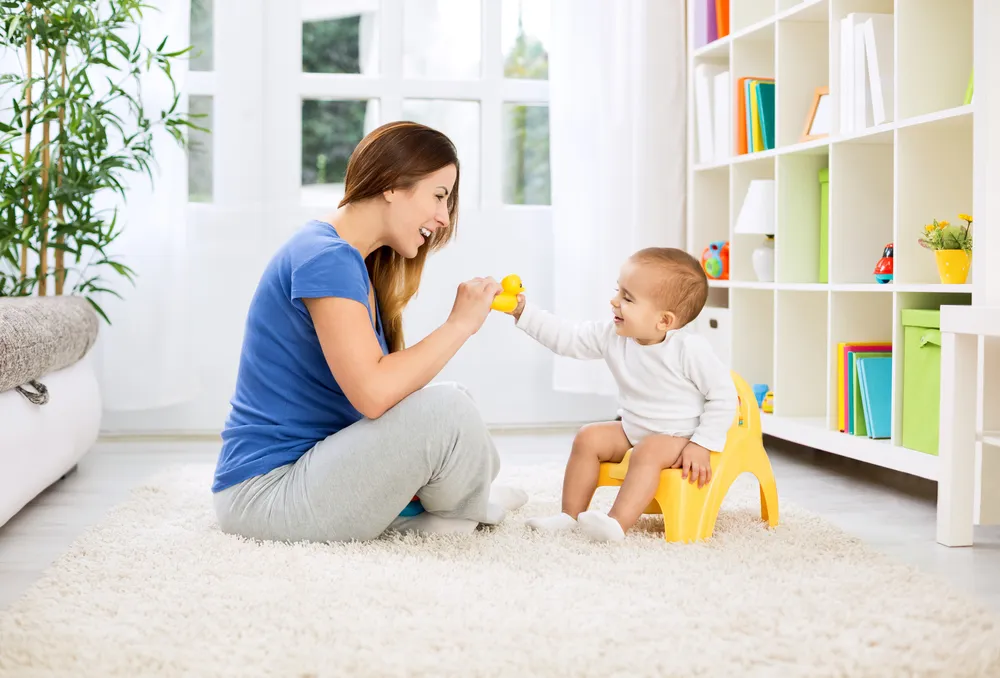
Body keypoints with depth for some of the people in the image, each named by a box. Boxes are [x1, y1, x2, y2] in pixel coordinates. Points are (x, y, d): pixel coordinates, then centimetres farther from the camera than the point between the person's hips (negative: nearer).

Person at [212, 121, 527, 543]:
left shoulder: (356, 263, 12)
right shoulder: (324, 258, -19)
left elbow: (375, 395, 9)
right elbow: (373, 393, -29)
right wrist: (459, 323, -18)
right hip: (265, 491, -10)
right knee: (444, 410, -20)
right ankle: (466, 510, 6)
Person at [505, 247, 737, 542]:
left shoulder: (689, 348, -24)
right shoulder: (612, 337, -7)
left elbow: (724, 396, -18)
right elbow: (565, 338, -1)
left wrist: (702, 445, -22)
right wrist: (523, 311, -9)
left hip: (679, 438, -7)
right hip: (633, 430, 7)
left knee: (647, 452, -33)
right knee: (588, 437, -8)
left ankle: (618, 523, -42)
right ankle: (570, 515, -5)